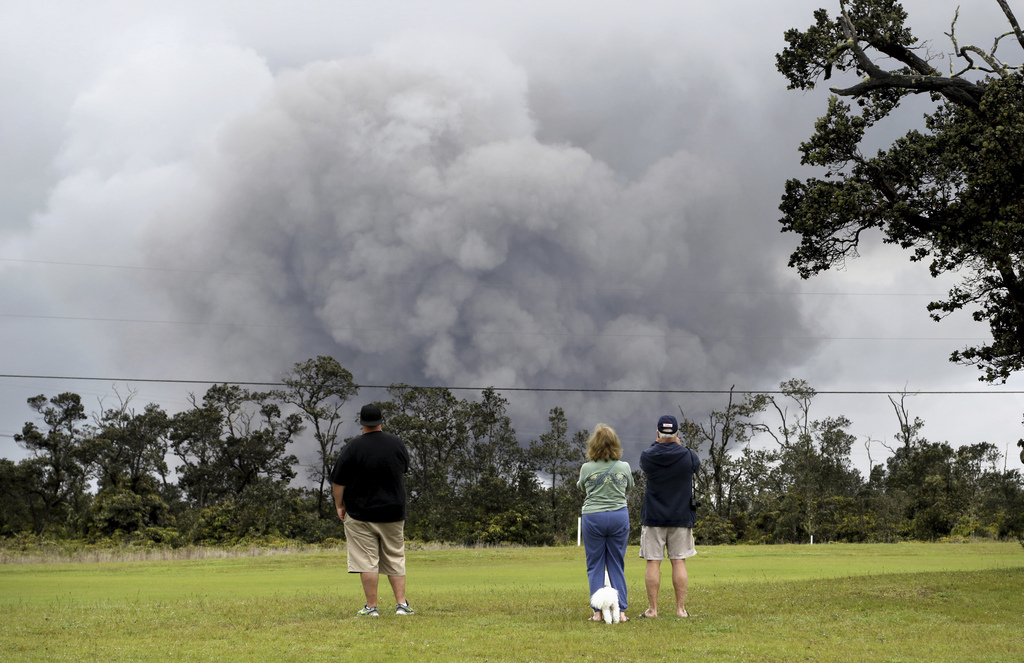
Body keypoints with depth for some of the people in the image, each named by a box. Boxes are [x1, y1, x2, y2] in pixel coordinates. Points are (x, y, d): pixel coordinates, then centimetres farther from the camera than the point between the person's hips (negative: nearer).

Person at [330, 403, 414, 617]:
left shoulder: (353, 447, -10)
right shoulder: (397, 443, 2)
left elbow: (338, 481, -7)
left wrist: (339, 506, 6)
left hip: (361, 514, -3)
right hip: (393, 512, 3)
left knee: (367, 561, -1)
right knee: (395, 559, 11)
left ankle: (371, 607, -1)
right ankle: (401, 604, 5)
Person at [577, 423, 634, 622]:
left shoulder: (587, 468, -7)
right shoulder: (624, 467, -3)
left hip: (593, 517, -1)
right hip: (618, 516, 2)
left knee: (595, 566, 6)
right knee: (617, 565, 8)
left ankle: (597, 611, 1)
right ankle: (620, 610, 4)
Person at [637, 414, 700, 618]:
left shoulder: (647, 456, -7)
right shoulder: (688, 456, -7)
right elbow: (696, 463, 16)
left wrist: (658, 443, 28)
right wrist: (678, 445, 27)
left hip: (653, 517, 0)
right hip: (681, 517, 0)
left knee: (653, 563, 1)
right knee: (679, 562, 4)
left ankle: (652, 609, 2)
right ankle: (681, 608, 4)